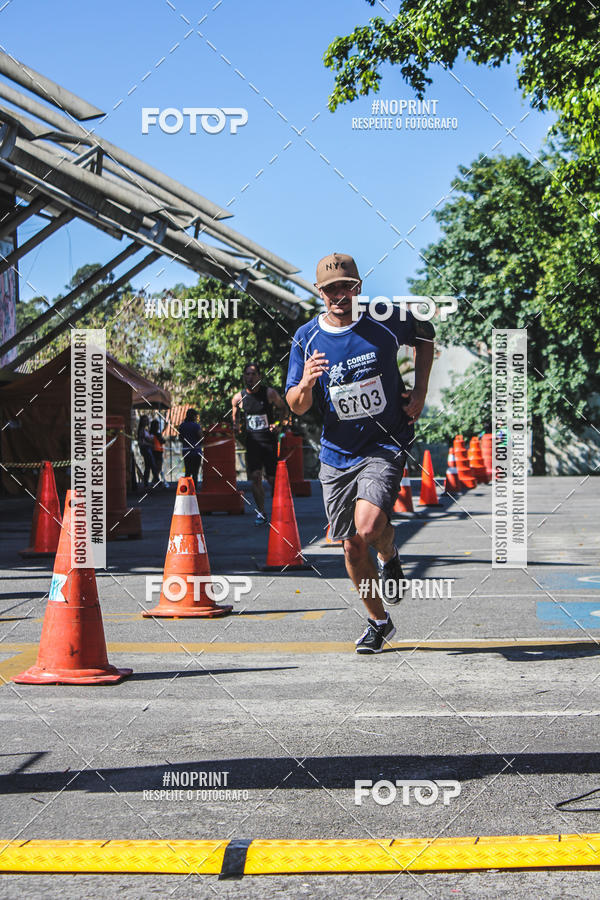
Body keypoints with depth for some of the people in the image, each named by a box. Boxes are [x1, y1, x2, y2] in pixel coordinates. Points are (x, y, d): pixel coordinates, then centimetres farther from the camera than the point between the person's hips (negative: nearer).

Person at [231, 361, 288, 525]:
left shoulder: (269, 393, -7)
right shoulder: (238, 398, 0)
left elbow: (284, 409, 5)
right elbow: (235, 413, 19)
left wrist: (278, 424, -11)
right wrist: (237, 425, 0)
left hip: (269, 440, -2)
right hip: (252, 442, 2)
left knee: (272, 478, 0)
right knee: (255, 476, -9)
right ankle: (261, 513, 1)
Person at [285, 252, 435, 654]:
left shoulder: (387, 320, -8)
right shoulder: (306, 339, -4)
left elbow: (426, 335, 14)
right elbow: (296, 407, -2)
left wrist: (421, 390, 3)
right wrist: (305, 384, -25)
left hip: (385, 446, -3)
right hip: (337, 455, 3)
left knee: (368, 527, -25)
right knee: (353, 547, 8)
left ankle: (390, 554, 12)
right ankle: (379, 622, 30)